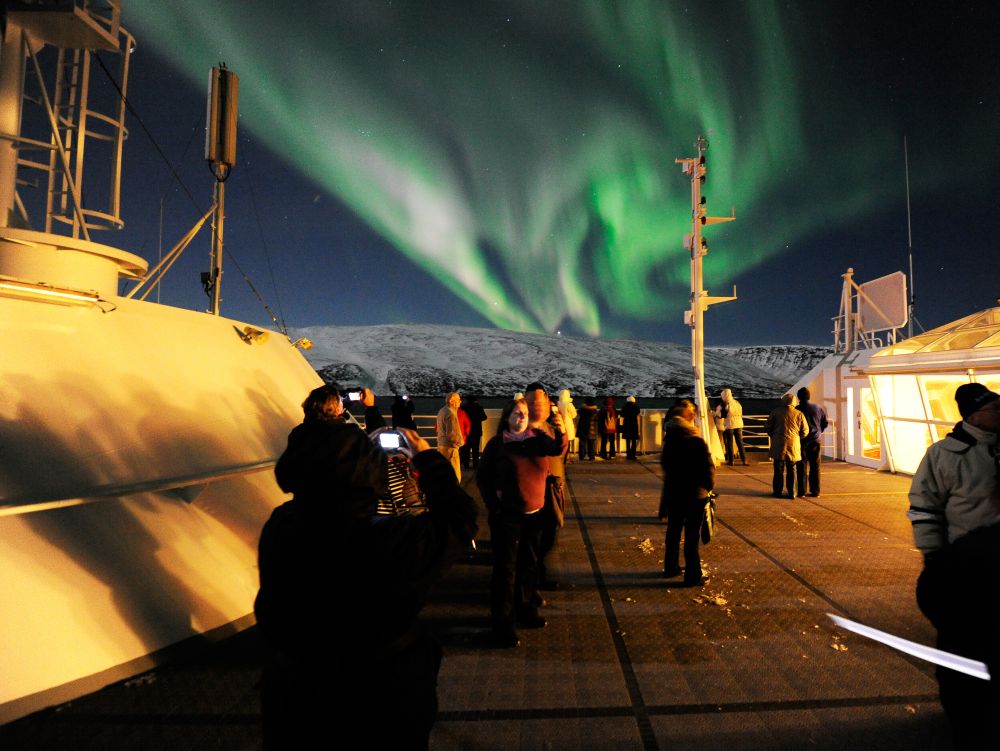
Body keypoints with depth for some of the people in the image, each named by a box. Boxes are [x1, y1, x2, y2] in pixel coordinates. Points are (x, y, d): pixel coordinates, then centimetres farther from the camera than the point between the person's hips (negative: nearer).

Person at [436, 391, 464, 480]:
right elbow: (451, 434, -24)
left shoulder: (442, 411, 11)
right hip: (450, 447, -10)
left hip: (442, 445, 10)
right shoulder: (450, 413, -19)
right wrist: (460, 442, -7)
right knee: (455, 476, -5)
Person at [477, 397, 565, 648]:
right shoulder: (497, 444, -7)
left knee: (529, 564, 17)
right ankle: (501, 622, 7)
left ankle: (525, 610, 34)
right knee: (505, 568, -1)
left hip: (534, 513, 5)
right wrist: (494, 504, -7)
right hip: (507, 515, -4)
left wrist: (560, 432, -35)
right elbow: (482, 476, -2)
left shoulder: (538, 438, 2)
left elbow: (557, 450, -16)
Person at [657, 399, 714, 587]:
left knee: (673, 531, 19)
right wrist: (709, 486, 1)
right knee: (692, 536, 3)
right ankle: (692, 576, 10)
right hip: (695, 494, -6)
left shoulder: (669, 440, -1)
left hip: (673, 492, 6)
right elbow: (708, 467, -16)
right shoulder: (696, 441, -19)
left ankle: (671, 567, 32)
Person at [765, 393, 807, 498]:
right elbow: (804, 431, 3)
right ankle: (791, 492, 12)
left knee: (779, 470, 6)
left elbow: (767, 428, -1)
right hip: (794, 446, 1)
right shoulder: (799, 414, -1)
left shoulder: (775, 412, -4)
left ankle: (777, 491, 9)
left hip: (779, 445, -1)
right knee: (791, 470, 10)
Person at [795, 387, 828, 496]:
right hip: (815, 441, 3)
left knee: (801, 467, 4)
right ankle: (815, 491, 11)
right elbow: (825, 423, 7)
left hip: (801, 441, -3)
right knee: (815, 467, 10)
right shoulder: (818, 408, -1)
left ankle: (801, 491, 4)